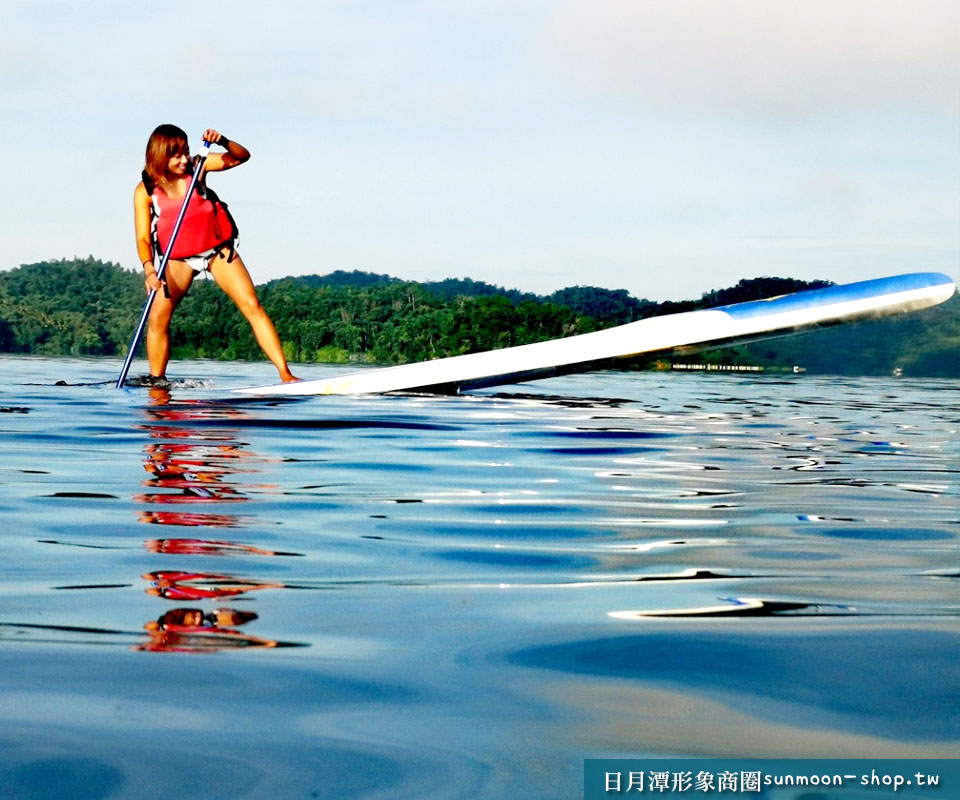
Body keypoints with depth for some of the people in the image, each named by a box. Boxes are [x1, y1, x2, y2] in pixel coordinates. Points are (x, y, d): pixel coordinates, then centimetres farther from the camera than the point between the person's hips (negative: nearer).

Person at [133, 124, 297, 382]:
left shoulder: (196, 167, -10)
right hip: (178, 257, 0)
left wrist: (223, 142, -33)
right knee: (157, 317, -15)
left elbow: (241, 156, -12)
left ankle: (286, 375, -9)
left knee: (252, 306, -9)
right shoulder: (145, 191, -13)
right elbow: (143, 238, -16)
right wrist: (149, 269, -33)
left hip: (217, 249, 0)